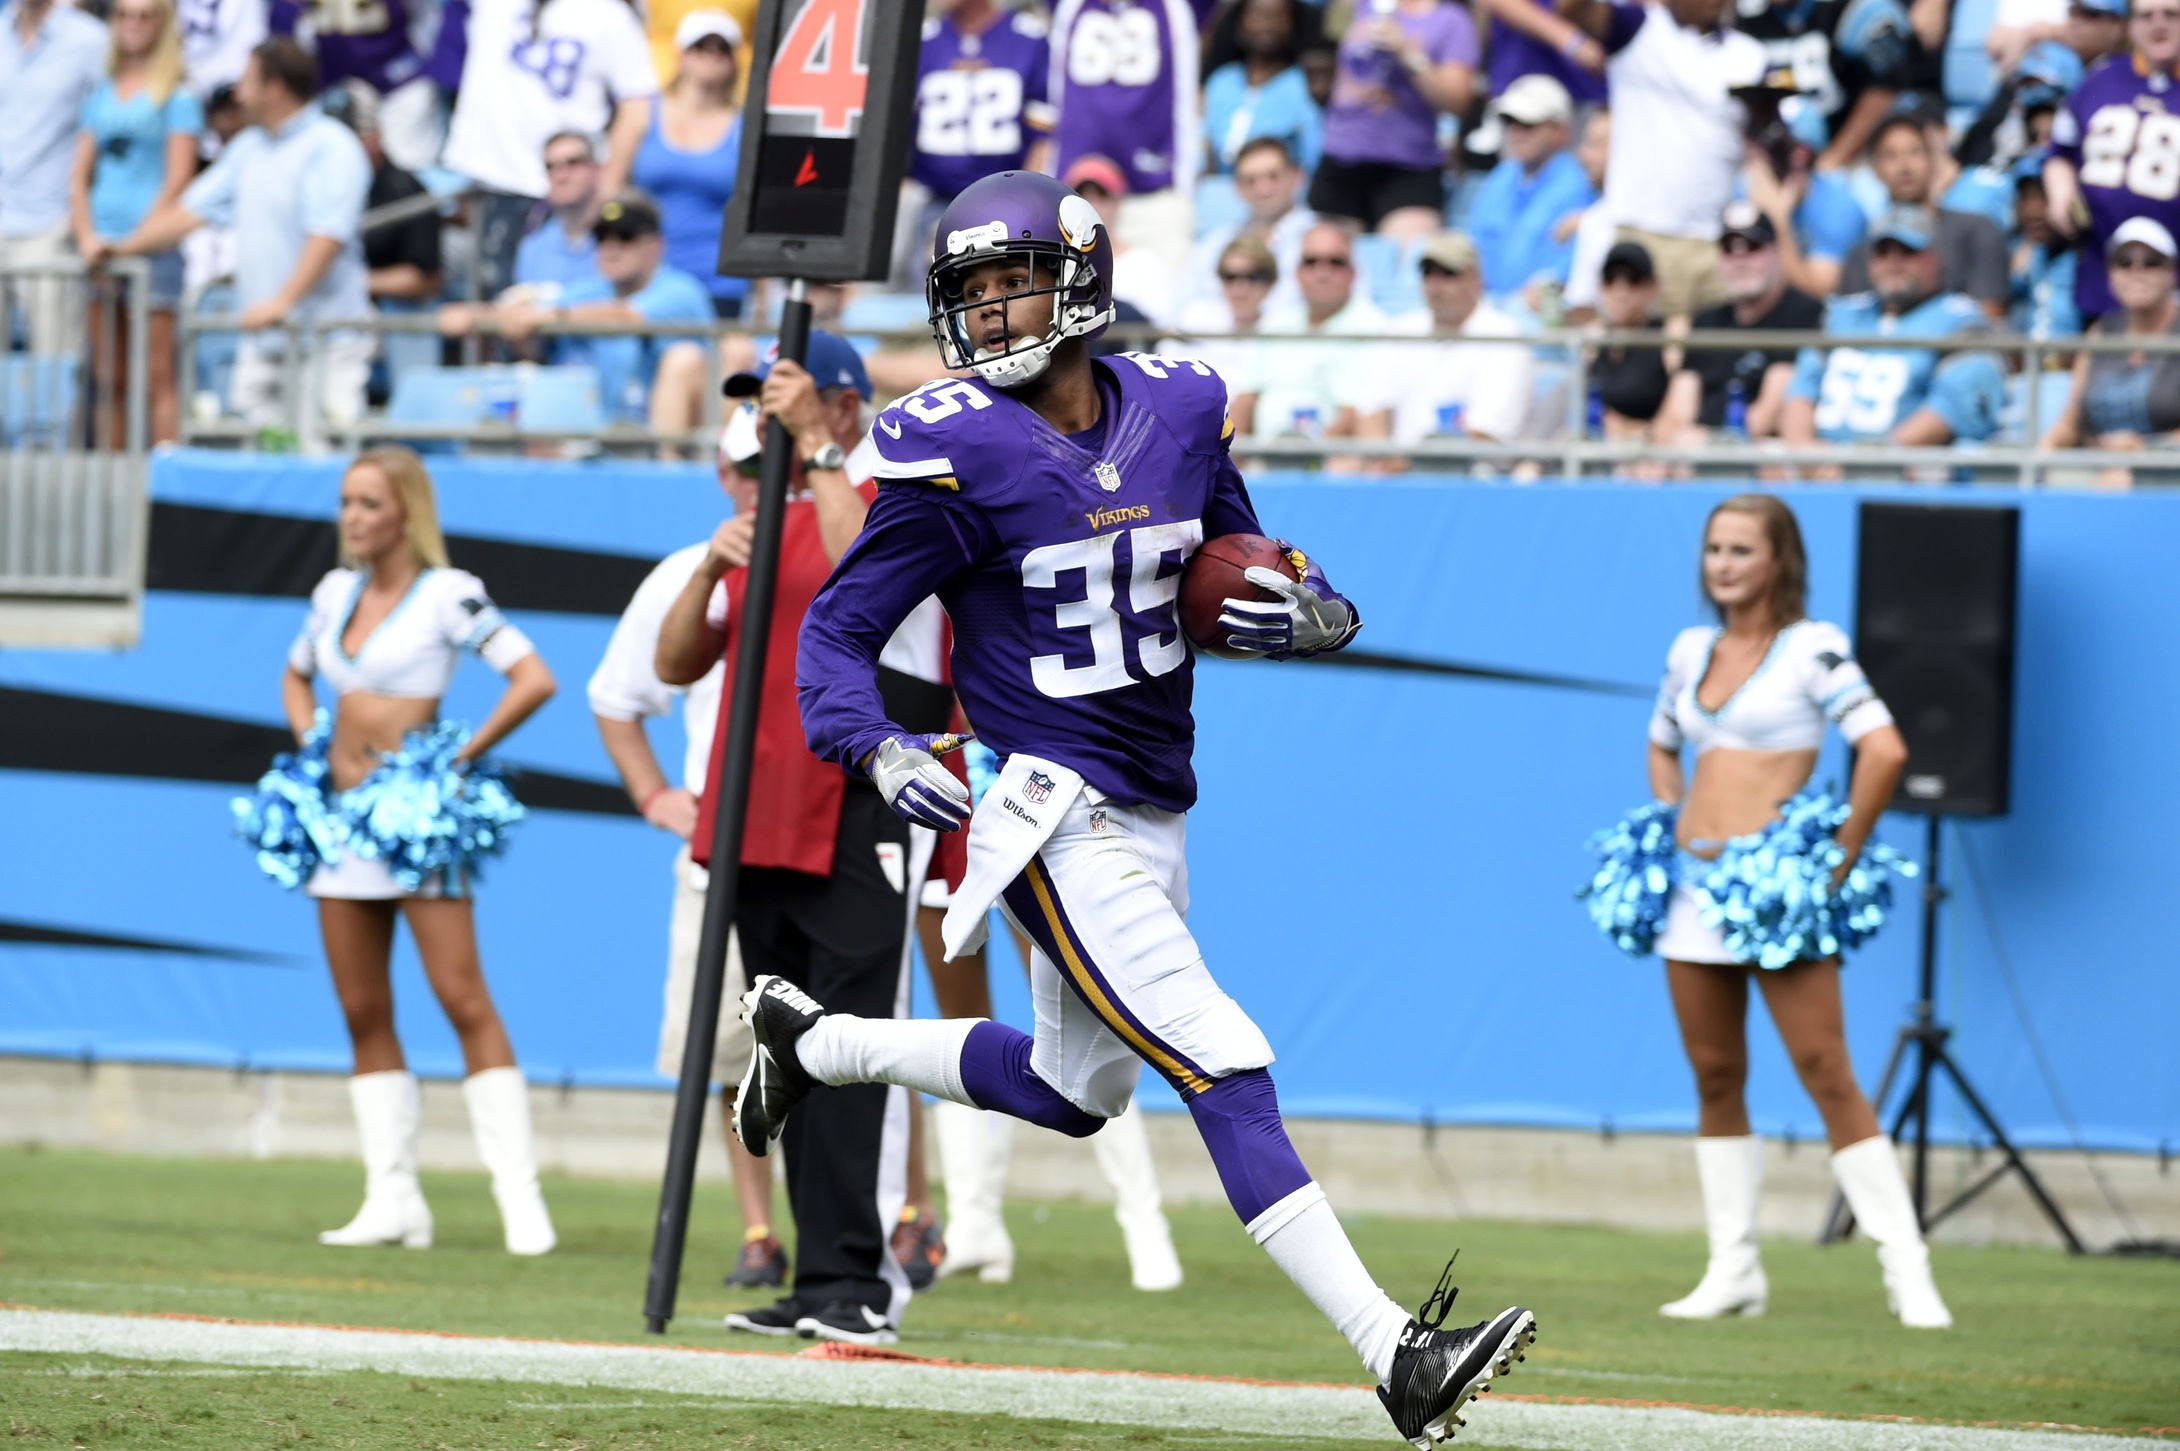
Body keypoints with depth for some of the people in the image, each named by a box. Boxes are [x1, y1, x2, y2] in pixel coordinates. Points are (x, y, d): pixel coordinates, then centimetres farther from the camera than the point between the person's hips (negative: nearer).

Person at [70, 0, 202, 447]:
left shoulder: (178, 96, 0)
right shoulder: (102, 95, 16)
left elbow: (178, 179, -6)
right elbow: (80, 174, 14)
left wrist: (135, 240, -12)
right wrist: (86, 237, -2)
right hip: (102, 248, 5)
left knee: (155, 376, -8)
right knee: (109, 378, 6)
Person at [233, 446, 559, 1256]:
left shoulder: (447, 594, -7)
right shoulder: (336, 592, 12)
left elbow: (532, 679, -13)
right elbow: (296, 677, 31)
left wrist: (463, 758, -10)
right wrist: (310, 747, 14)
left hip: (418, 816, -7)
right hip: (340, 816, 7)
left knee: (463, 1000, -11)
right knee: (363, 1013, 4)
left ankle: (520, 1198, -12)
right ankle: (393, 1199, 6)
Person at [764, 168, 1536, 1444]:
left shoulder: (1178, 411, 2)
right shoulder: (956, 455, -13)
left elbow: (1251, 576, 15)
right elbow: (838, 630, -8)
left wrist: (1312, 613, -8)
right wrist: (875, 748, -26)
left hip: (1158, 810, 7)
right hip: (1062, 824, -7)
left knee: (1073, 1091, 24)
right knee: (1226, 1073, -16)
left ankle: (813, 1040, 42)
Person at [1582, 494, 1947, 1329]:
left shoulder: (1813, 648, -6)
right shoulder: (1691, 650, 13)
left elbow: (1884, 751, -15)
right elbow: (1662, 747, 30)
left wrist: (1841, 856, -13)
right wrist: (1673, 821, 15)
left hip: (1775, 885, -6)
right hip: (1693, 885, 6)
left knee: (1827, 1076, -10)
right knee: (1715, 1080, 7)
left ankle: (1906, 1271, -10)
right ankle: (1733, 1272, 11)